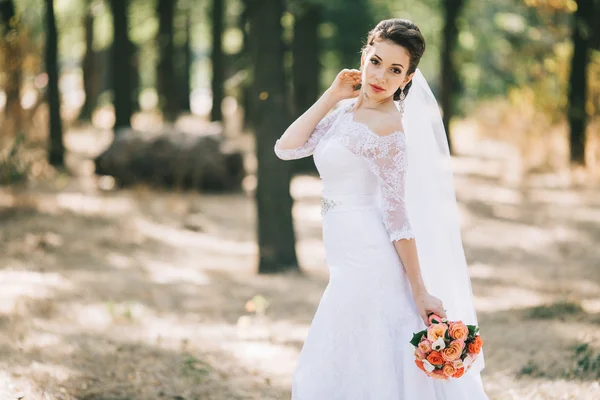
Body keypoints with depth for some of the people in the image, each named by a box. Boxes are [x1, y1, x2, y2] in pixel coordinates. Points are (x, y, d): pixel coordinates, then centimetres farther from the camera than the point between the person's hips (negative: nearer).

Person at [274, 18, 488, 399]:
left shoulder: (386, 129, -15)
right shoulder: (348, 111, 10)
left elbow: (398, 217, -15)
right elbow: (286, 148, 3)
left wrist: (421, 292, -15)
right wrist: (331, 96, 1)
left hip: (369, 264, -9)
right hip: (351, 260, 9)